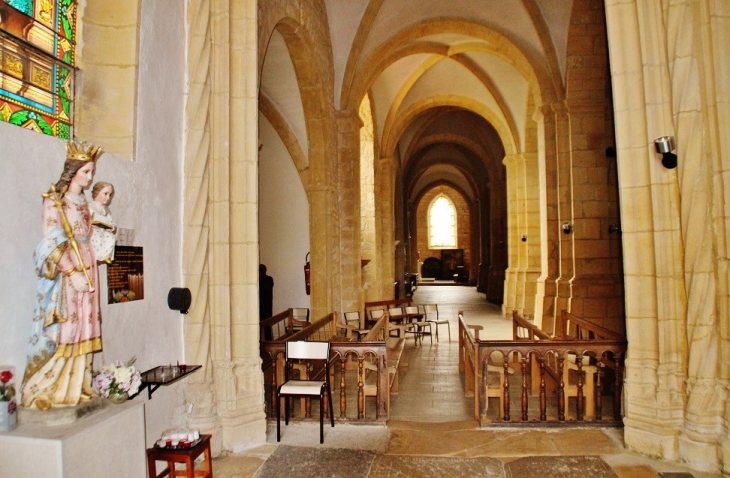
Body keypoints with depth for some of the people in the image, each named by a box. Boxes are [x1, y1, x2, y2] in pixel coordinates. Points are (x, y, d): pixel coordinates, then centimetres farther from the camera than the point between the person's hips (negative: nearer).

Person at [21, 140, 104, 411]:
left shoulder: (83, 204, 15)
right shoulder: (54, 200, -5)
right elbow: (53, 242, -12)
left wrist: (89, 273, 8)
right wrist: (73, 272, -18)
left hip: (86, 271, 7)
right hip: (63, 274, -7)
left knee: (83, 331, 7)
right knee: (61, 332, -6)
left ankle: (75, 389, 15)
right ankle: (46, 393, 5)